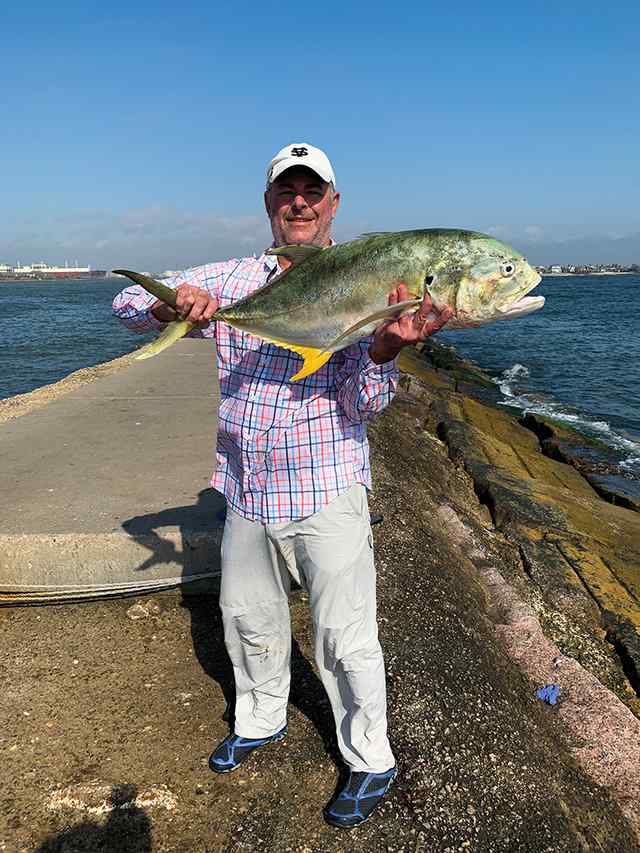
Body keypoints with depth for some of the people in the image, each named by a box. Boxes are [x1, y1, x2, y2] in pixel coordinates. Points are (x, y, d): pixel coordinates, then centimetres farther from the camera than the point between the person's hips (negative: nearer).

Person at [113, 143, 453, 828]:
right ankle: (260, 721, 48)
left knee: (345, 640, 5)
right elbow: (127, 302, 2)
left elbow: (360, 405, -14)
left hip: (326, 494, -4)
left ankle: (371, 763, 30)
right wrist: (171, 303, -21)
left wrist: (385, 347, -35)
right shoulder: (230, 279, 4)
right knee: (247, 619, 22)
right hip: (246, 491, 5)